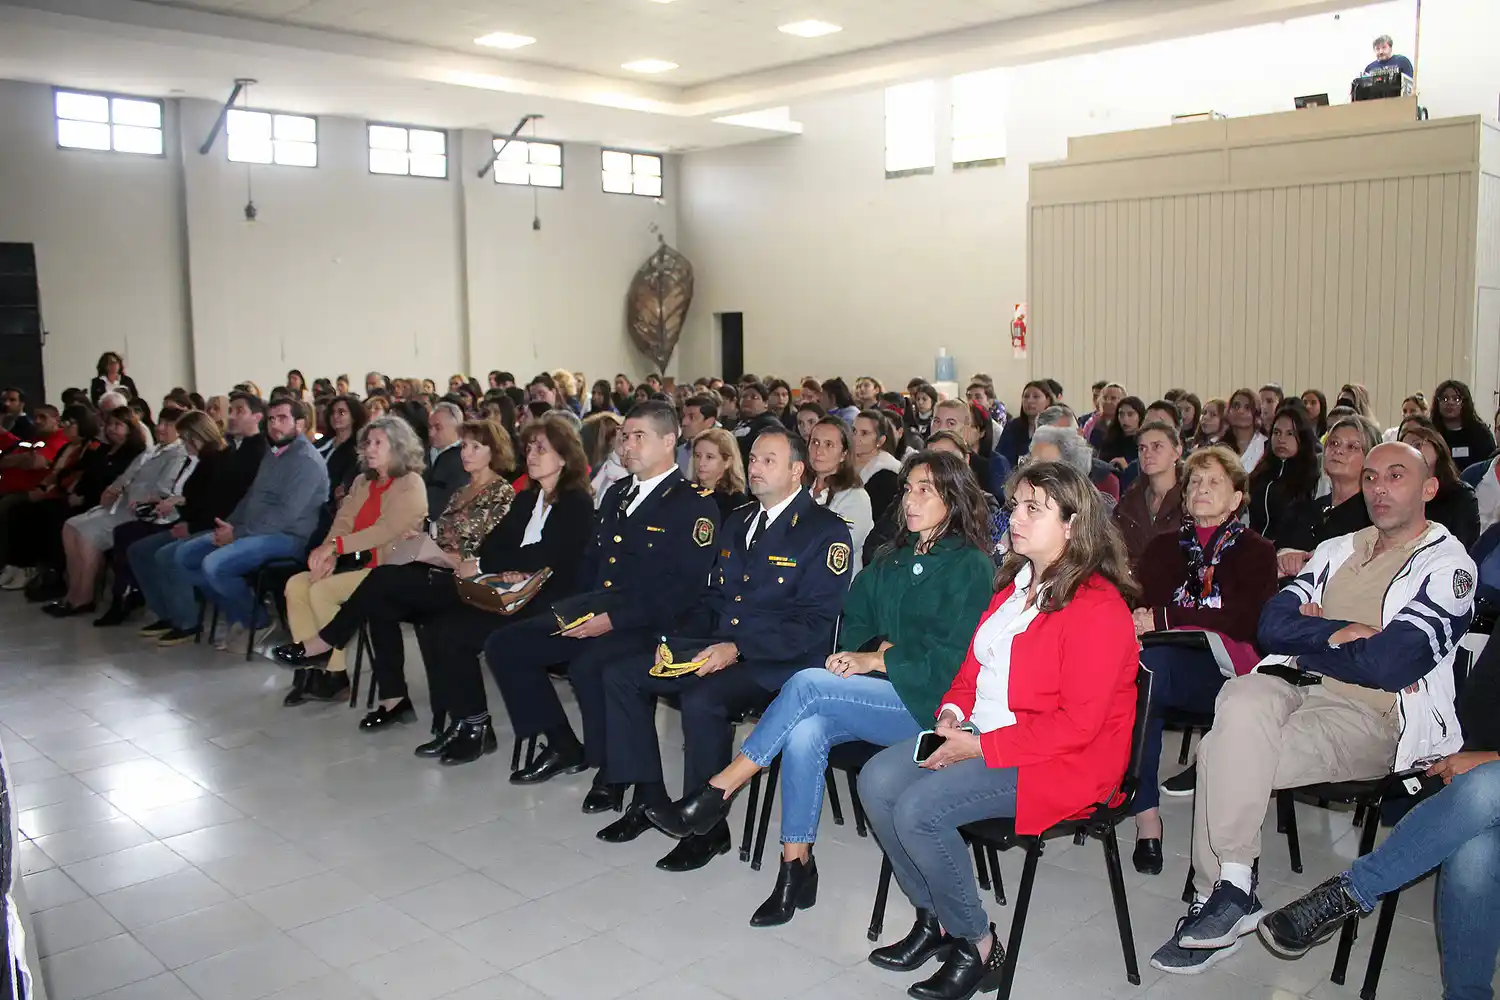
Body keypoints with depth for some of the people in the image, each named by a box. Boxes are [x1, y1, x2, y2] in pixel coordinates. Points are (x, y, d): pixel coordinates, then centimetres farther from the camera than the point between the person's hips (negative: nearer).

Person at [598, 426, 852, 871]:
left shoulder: (826, 532, -8)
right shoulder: (738, 522, 17)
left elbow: (813, 623, -16)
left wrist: (738, 649, -23)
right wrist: (676, 638, 2)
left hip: (778, 661, -8)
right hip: (716, 646, 8)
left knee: (701, 699, -34)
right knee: (621, 675, -3)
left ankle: (707, 826, -13)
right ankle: (648, 797, 7)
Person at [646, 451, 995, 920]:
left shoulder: (971, 567, -3)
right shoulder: (892, 558, 18)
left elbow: (952, 658, -11)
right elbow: (855, 621, 18)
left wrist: (877, 660, -12)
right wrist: (881, 645, -4)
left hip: (929, 704, -6)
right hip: (883, 694, 6)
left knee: (808, 684, -28)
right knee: (805, 733, -28)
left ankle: (715, 795, -19)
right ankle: (796, 868, -17)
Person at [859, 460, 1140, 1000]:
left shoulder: (1098, 607, -17)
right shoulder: (1015, 583, 11)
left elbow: (1077, 723, -22)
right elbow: (976, 663, 21)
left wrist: (980, 747, -21)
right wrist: (952, 711, 0)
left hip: (1061, 762, -9)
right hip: (979, 737, 9)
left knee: (920, 809, -25)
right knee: (877, 780, -7)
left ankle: (976, 947, -3)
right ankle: (934, 918, 8)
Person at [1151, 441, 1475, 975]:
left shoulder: (1447, 566, 0)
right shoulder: (1338, 550, 20)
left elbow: (1388, 665, -15)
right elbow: (1271, 624, 7)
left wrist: (1310, 632, -1)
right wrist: (1341, 633, -8)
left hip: (1370, 718, -5)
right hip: (1293, 686, 5)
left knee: (1224, 754, -26)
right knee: (1242, 705, -30)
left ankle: (1226, 892, -6)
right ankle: (1230, 889, -19)